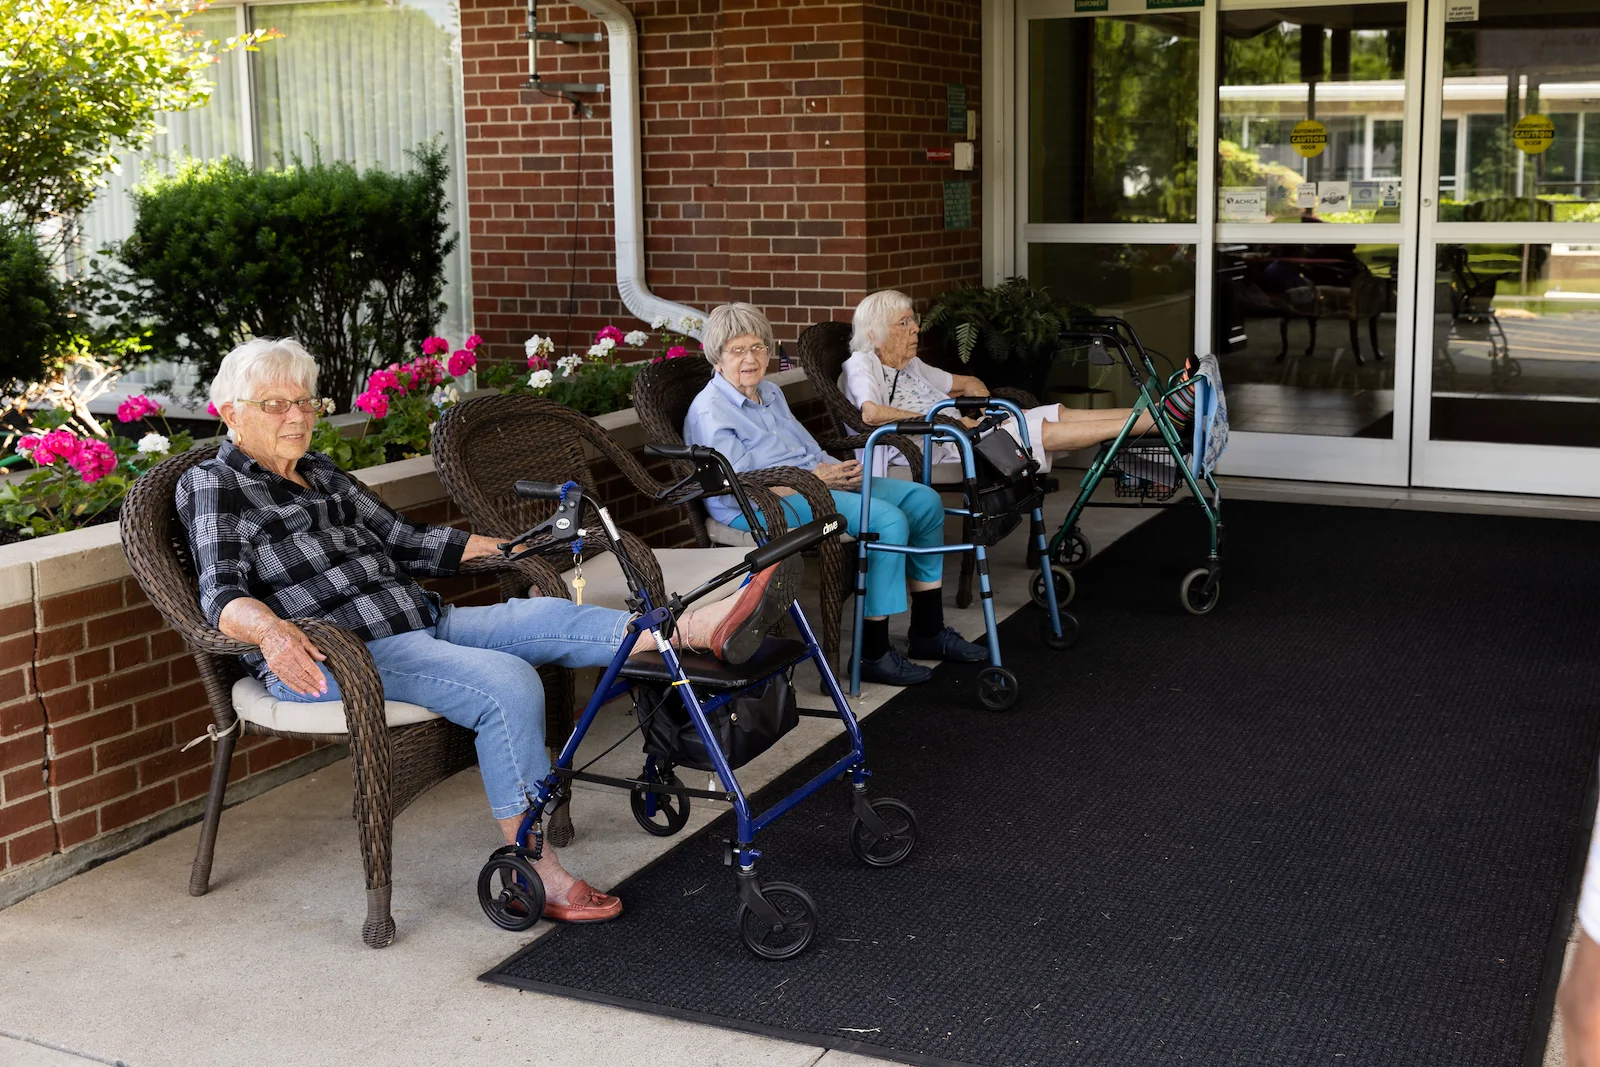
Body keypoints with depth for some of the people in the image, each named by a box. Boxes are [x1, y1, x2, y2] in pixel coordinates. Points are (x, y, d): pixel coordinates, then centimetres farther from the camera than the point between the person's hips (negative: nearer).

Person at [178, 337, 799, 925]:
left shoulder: (318, 473, 22)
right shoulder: (213, 484, 0)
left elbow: (404, 542, 24)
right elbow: (221, 594, -14)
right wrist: (271, 630, -37)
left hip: (417, 621, 8)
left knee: (549, 617, -14)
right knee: (508, 684, -27)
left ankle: (706, 628, -27)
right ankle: (532, 870, -25)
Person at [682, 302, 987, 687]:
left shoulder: (770, 393, 18)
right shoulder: (710, 412, -11)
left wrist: (838, 470, 0)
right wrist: (814, 480, -18)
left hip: (815, 482, 10)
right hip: (763, 509, -10)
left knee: (923, 500, 1)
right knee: (888, 520, -27)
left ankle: (928, 631, 9)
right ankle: (873, 653, -21)